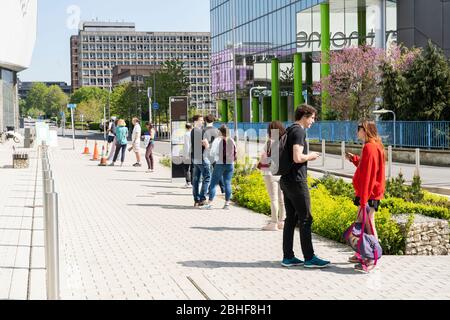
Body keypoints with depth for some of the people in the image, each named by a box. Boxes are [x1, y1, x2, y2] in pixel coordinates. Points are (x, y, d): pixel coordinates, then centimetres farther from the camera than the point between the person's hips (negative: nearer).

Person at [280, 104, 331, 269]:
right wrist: (310, 156, -6)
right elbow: (297, 158, -25)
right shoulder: (299, 132, -14)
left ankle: (288, 257, 13)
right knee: (305, 219, -2)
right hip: (296, 181, -10)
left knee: (291, 219, 11)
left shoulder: (289, 131, 15)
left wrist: (307, 156, 16)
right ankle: (309, 258, 3)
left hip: (286, 180, 10)